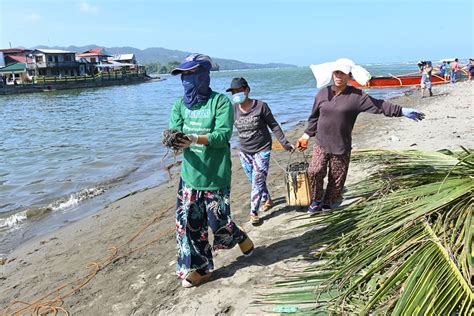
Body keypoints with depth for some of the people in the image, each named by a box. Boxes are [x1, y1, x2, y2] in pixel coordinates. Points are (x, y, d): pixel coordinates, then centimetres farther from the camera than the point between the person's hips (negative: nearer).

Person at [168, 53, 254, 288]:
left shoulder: (220, 101, -10)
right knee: (188, 223, 7)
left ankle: (241, 238, 38)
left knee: (219, 221, 3)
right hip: (189, 174, 5)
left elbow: (223, 135, -19)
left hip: (215, 177, -5)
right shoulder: (180, 104, 6)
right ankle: (200, 268, 27)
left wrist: (194, 139, -34)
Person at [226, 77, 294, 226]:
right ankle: (267, 199, 40)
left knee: (257, 181, -5)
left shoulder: (261, 106, -14)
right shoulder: (233, 109, -4)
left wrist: (285, 143, -10)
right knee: (254, 181, 15)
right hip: (244, 151, 4)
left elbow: (274, 125, -8)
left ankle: (254, 212, 7)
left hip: (262, 150, -4)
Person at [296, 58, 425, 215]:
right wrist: (306, 135, 12)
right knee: (314, 171, -12)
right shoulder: (323, 93, 3)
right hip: (321, 143, 1)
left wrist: (403, 111, -12)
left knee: (337, 178, 5)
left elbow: (380, 105, -6)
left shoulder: (357, 96, -5)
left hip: (342, 146, -1)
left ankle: (328, 203, 28)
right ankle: (316, 201, 12)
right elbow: (314, 117, 13)